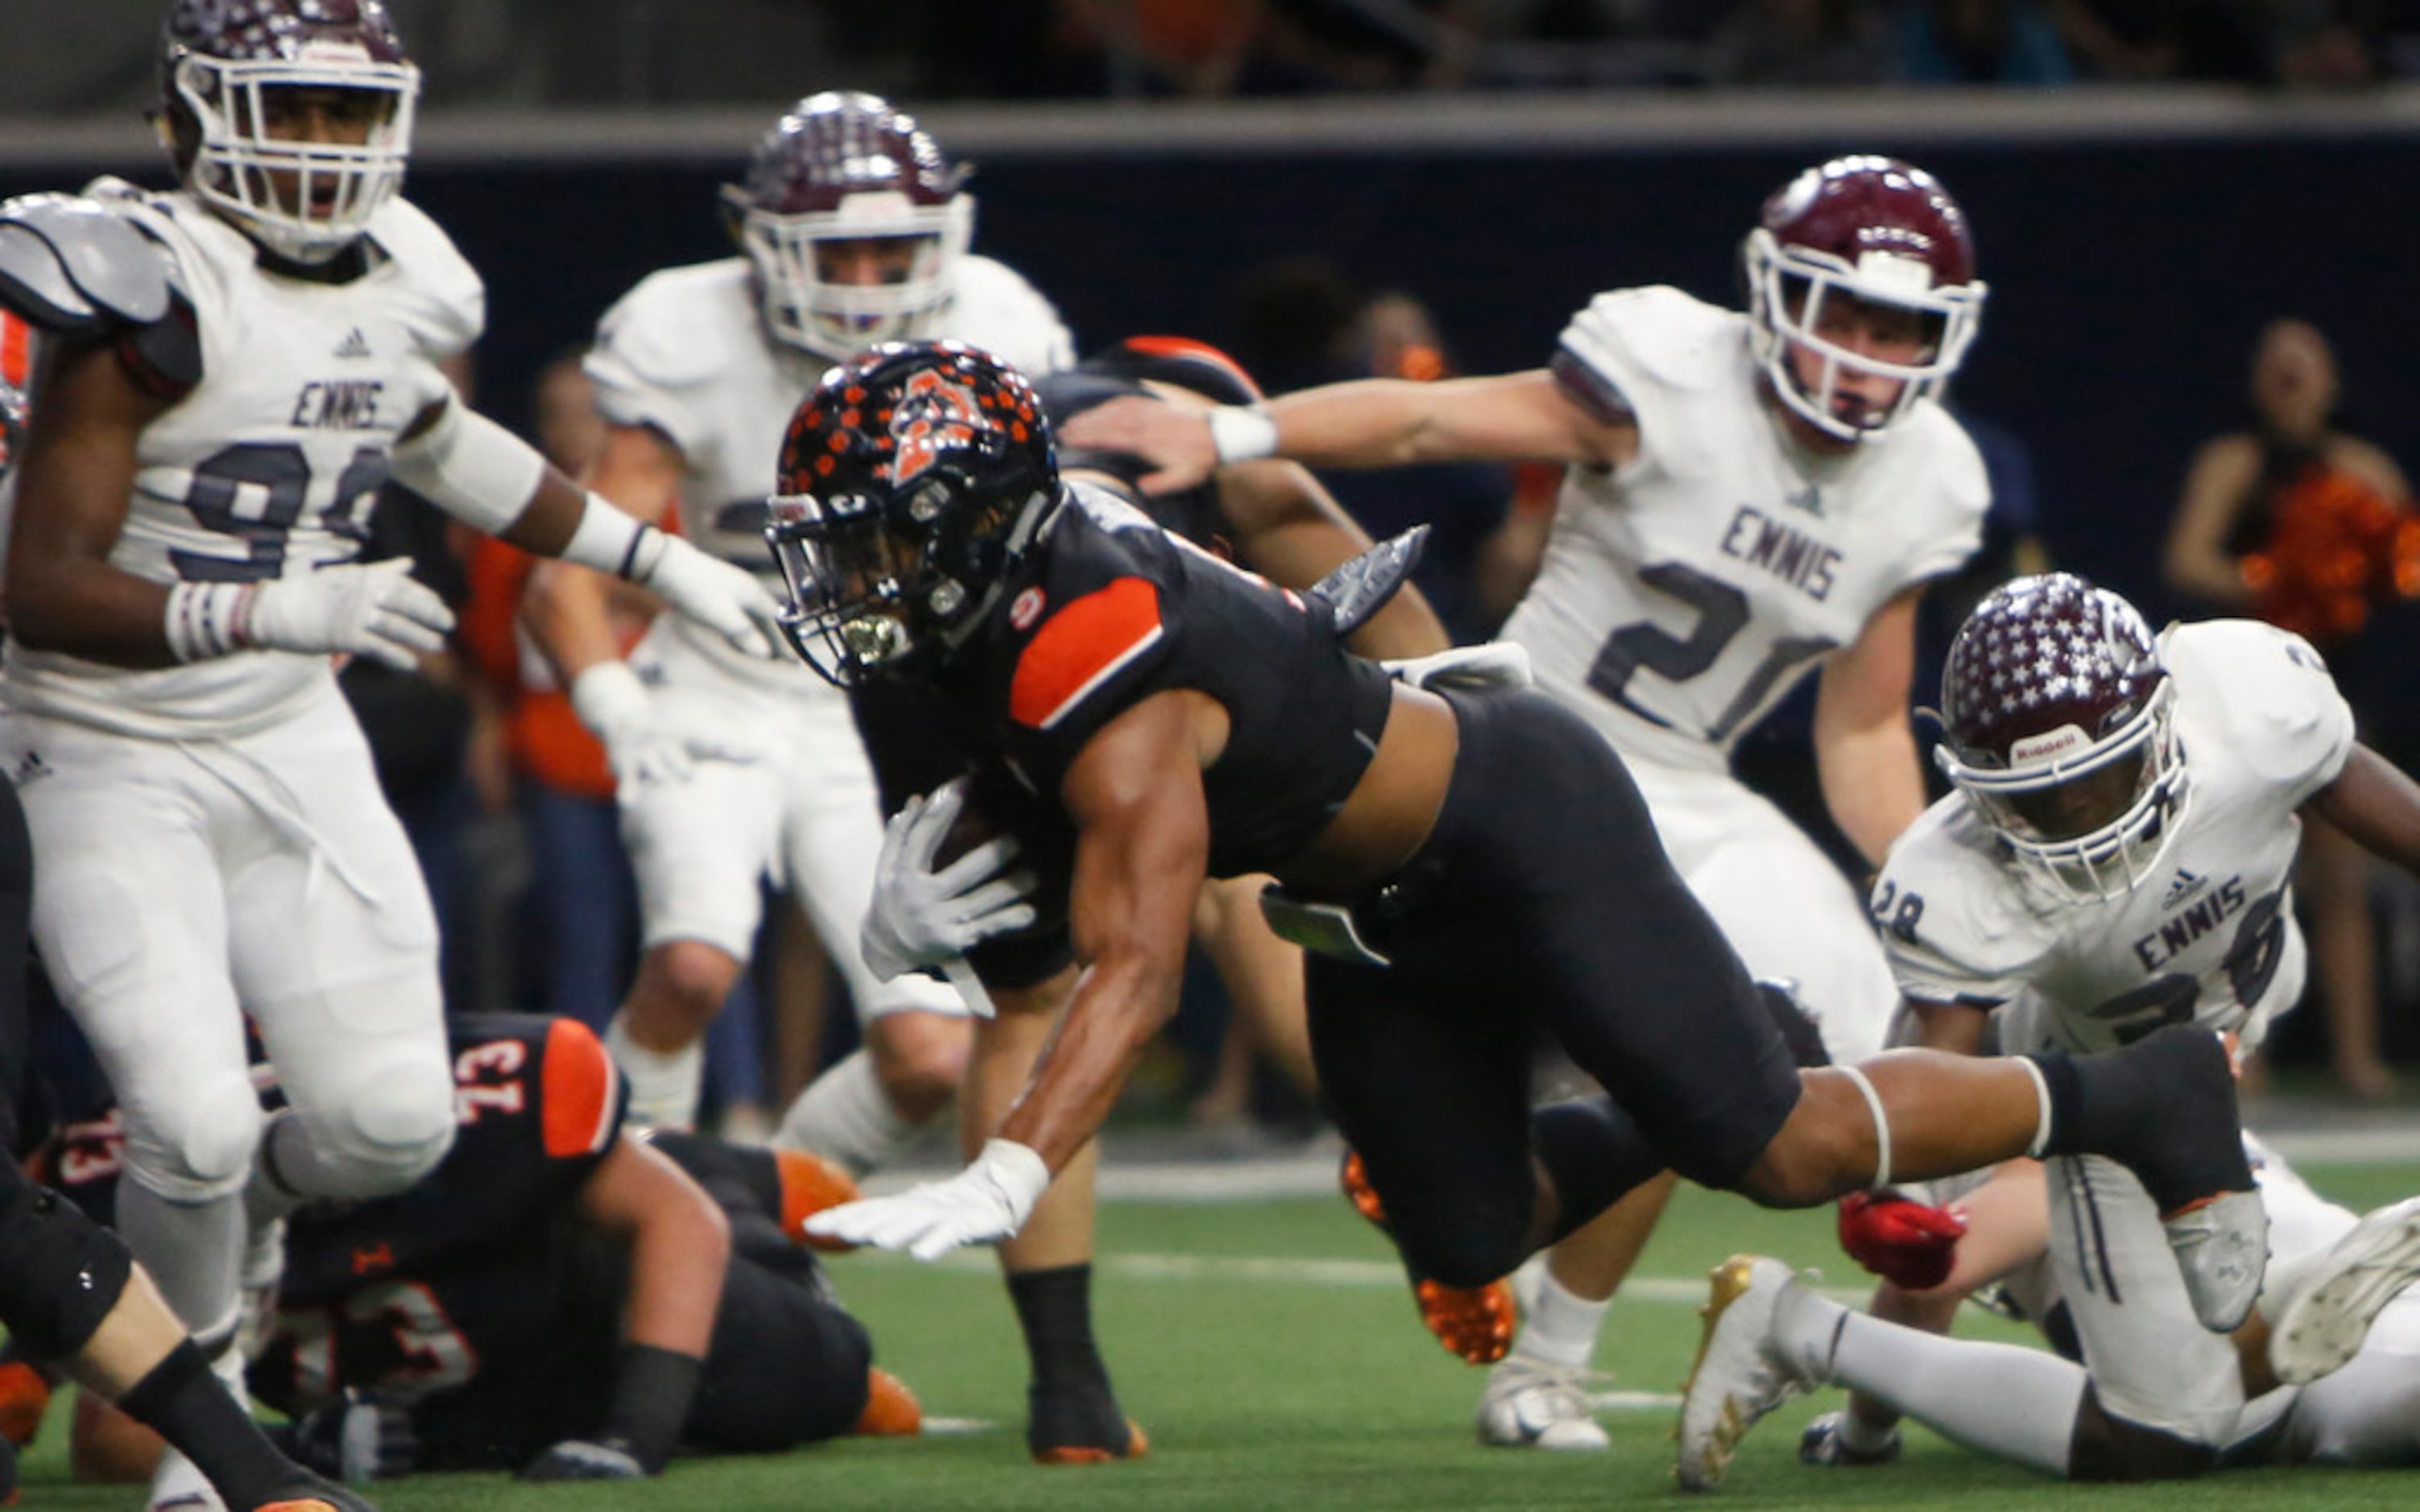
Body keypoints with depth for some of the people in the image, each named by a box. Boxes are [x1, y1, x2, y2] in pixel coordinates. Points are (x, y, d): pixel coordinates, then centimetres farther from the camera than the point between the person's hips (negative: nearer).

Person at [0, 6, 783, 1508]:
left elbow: (438, 443, 26)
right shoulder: (152, 295, -20)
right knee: (194, 1127, -17)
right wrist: (276, 610, -35)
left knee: (395, 1120, -5)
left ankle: (251, 1196, 30)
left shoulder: (407, 284, 2)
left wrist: (665, 563, 30)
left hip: (292, 749, 6)